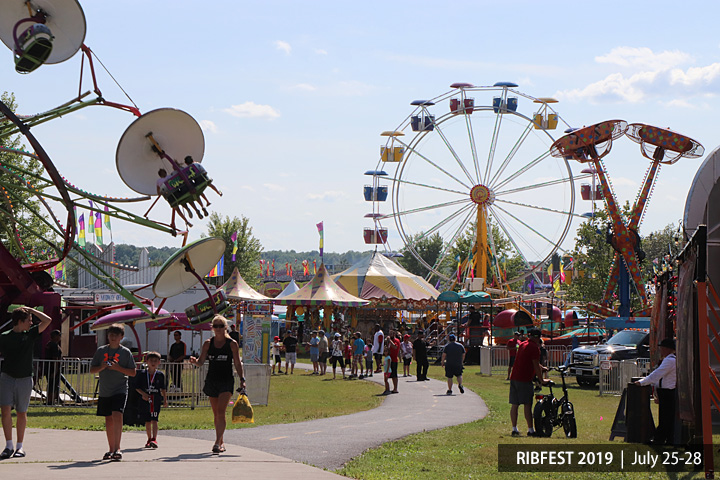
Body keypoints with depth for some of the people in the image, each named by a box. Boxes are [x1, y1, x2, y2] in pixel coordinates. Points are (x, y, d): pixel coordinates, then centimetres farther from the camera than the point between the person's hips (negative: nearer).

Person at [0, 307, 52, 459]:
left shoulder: (31, 334, 6)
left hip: (25, 379, 1)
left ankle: (20, 446, 14)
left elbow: (47, 320, 1)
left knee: (21, 413, 6)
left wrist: (31, 310, 4)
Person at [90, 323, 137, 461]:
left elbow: (133, 372, 1)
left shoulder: (126, 352, 1)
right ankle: (111, 449, 18)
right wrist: (102, 367, -10)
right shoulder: (101, 351, 8)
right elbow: (92, 370, 11)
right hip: (104, 391, 4)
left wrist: (118, 368, -13)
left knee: (117, 416, -20)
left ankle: (117, 449, -21)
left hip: (120, 390, -4)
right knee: (108, 420, 9)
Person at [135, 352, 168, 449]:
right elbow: (137, 387, 4)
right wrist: (143, 394, -12)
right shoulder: (142, 374, 2)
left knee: (154, 420, -13)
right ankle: (149, 439, 24)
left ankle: (154, 439, -19)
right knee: (147, 421, 11)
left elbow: (163, 389, 11)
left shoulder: (161, 375, 3)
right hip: (144, 400, 2)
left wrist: (165, 399, 6)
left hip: (156, 400, -2)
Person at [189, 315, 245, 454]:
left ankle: (217, 443, -17)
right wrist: (194, 361, -18)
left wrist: (242, 379, -5)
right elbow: (201, 361, 4)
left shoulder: (232, 344, 0)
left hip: (226, 381, -3)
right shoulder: (208, 343, 5)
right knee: (216, 414, 9)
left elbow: (237, 363, 3)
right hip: (211, 380, 3)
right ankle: (221, 442, 20)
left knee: (221, 412, -15)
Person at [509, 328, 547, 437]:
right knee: (528, 405, -3)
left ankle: (514, 429, 10)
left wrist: (542, 368, 36)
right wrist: (542, 380, -2)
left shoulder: (522, 345, 17)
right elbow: (536, 366, -10)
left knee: (514, 405, 7)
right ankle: (530, 430, -1)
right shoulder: (534, 347, -8)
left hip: (514, 378, 8)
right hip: (525, 379, -8)